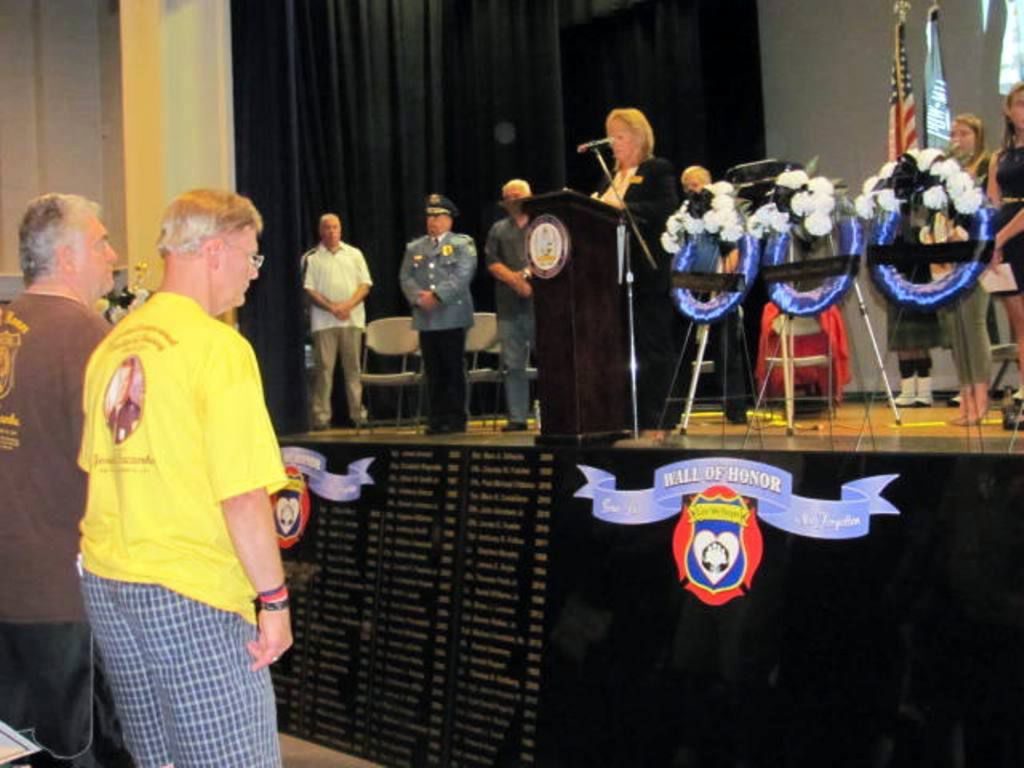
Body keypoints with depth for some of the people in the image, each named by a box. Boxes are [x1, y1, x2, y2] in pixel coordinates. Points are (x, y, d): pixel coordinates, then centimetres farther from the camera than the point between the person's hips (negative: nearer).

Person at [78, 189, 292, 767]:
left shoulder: (113, 345, 10)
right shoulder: (218, 346, -13)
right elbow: (243, 495, -19)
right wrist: (274, 598, -11)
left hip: (106, 585, 8)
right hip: (189, 593, -8)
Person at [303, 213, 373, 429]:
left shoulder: (354, 254, 12)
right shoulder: (311, 258, 5)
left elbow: (365, 284, 5)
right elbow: (308, 289, -1)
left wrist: (348, 305, -10)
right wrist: (332, 307, -13)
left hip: (353, 318, 2)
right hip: (324, 321, -2)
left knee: (353, 367, 4)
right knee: (324, 368, -3)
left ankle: (357, 413, 9)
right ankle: (321, 416, -1)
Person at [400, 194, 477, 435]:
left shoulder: (462, 244, 3)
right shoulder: (415, 247, 18)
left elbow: (462, 276, -10)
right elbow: (406, 277, 9)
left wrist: (437, 295, -17)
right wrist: (418, 297, -9)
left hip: (452, 317, -4)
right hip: (425, 318, 4)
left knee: (454, 370, -1)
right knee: (433, 372, 5)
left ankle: (456, 419, 4)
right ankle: (437, 419, 10)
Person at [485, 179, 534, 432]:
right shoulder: (498, 229, 18)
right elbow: (492, 263, 7)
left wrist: (527, 274, -12)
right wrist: (515, 281, -8)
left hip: (539, 302, -3)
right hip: (509, 305, 3)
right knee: (513, 364, 2)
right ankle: (517, 417, 6)